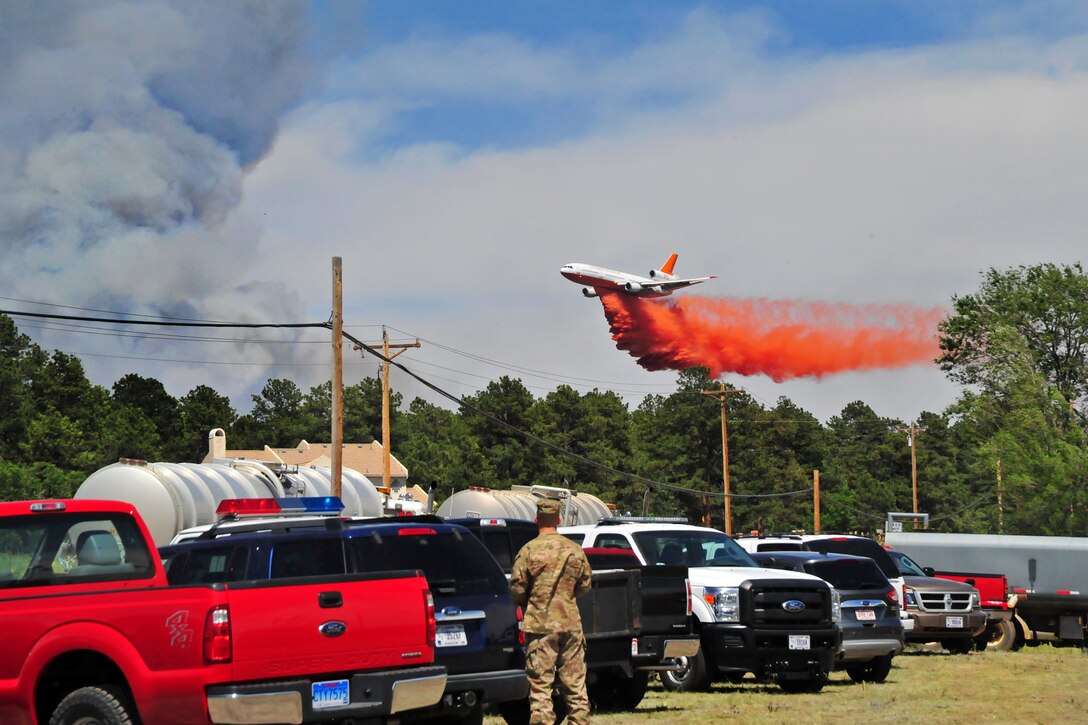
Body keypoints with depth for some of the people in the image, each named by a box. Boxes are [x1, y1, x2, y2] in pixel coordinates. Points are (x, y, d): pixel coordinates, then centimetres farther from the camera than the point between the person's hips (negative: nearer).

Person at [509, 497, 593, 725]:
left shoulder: (529, 551, -8)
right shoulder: (575, 550, 4)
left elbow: (516, 589, -5)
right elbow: (585, 585, 13)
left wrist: (526, 605, 16)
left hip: (540, 623, -3)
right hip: (571, 622, 4)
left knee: (540, 684, -1)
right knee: (575, 683, 11)